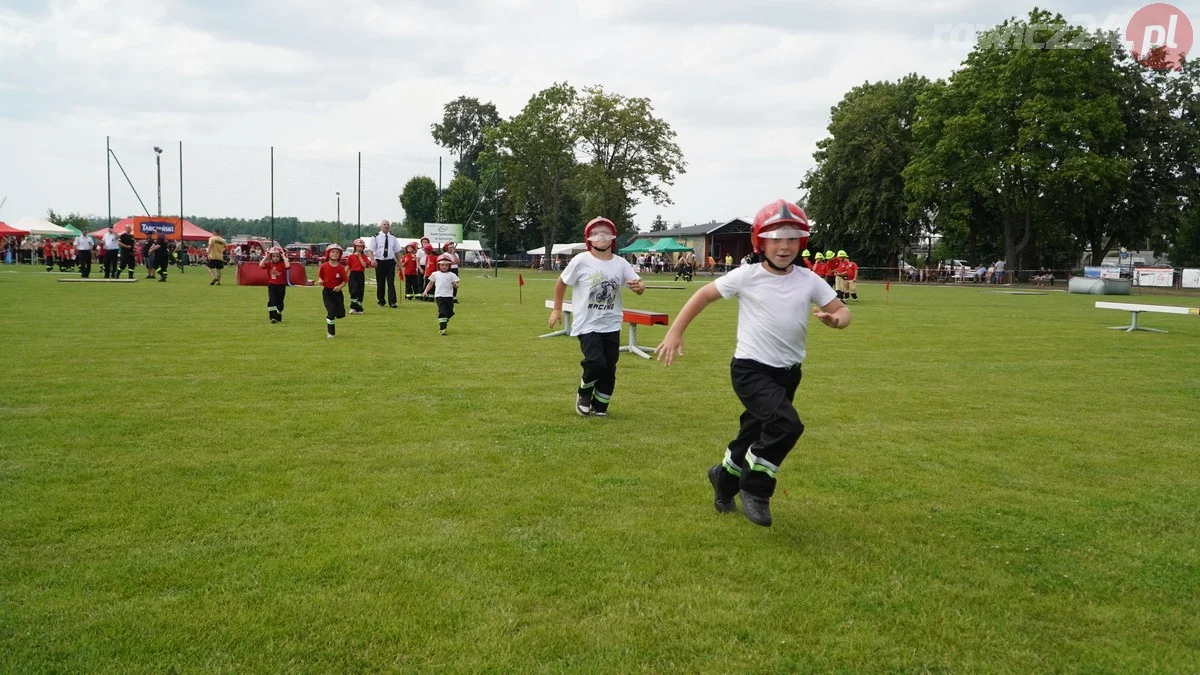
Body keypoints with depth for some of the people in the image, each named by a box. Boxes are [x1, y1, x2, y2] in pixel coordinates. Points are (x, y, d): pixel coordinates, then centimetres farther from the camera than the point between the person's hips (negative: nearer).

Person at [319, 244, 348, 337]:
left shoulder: (341, 267, -6)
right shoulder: (324, 266, -5)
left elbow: (345, 280, -2)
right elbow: (319, 276, 9)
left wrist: (340, 286, -19)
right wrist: (320, 281, -13)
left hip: (337, 292, 2)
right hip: (327, 292, -2)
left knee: (341, 314, 1)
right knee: (331, 311, -12)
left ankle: (330, 317, 37)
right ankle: (330, 332, 4)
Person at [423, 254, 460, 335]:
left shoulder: (452, 275, 4)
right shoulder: (435, 274, 9)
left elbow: (456, 287, 1)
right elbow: (430, 283, 19)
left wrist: (455, 285, -21)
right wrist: (426, 291, 9)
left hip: (449, 296, 2)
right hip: (439, 296, -2)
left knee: (449, 312, 9)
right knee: (442, 312, -14)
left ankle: (443, 325, 32)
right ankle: (442, 328, -15)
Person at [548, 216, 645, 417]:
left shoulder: (621, 263, -2)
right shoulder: (581, 261, -10)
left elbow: (640, 286, -4)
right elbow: (561, 283, 2)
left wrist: (639, 286, -28)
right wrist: (557, 309, 4)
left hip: (611, 325, 4)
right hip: (587, 324, -4)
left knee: (609, 368, 7)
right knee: (596, 363, -18)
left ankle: (600, 407, 26)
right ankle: (583, 395, 13)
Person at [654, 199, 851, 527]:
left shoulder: (809, 280, -3)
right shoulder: (747, 276, -10)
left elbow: (842, 310, 3)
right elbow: (705, 295, -1)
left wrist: (835, 319, -22)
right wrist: (675, 332, -5)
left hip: (788, 372, 5)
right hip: (751, 368, -5)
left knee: (757, 432, 18)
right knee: (787, 424, -25)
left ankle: (725, 475, 46)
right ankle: (756, 488, -4)